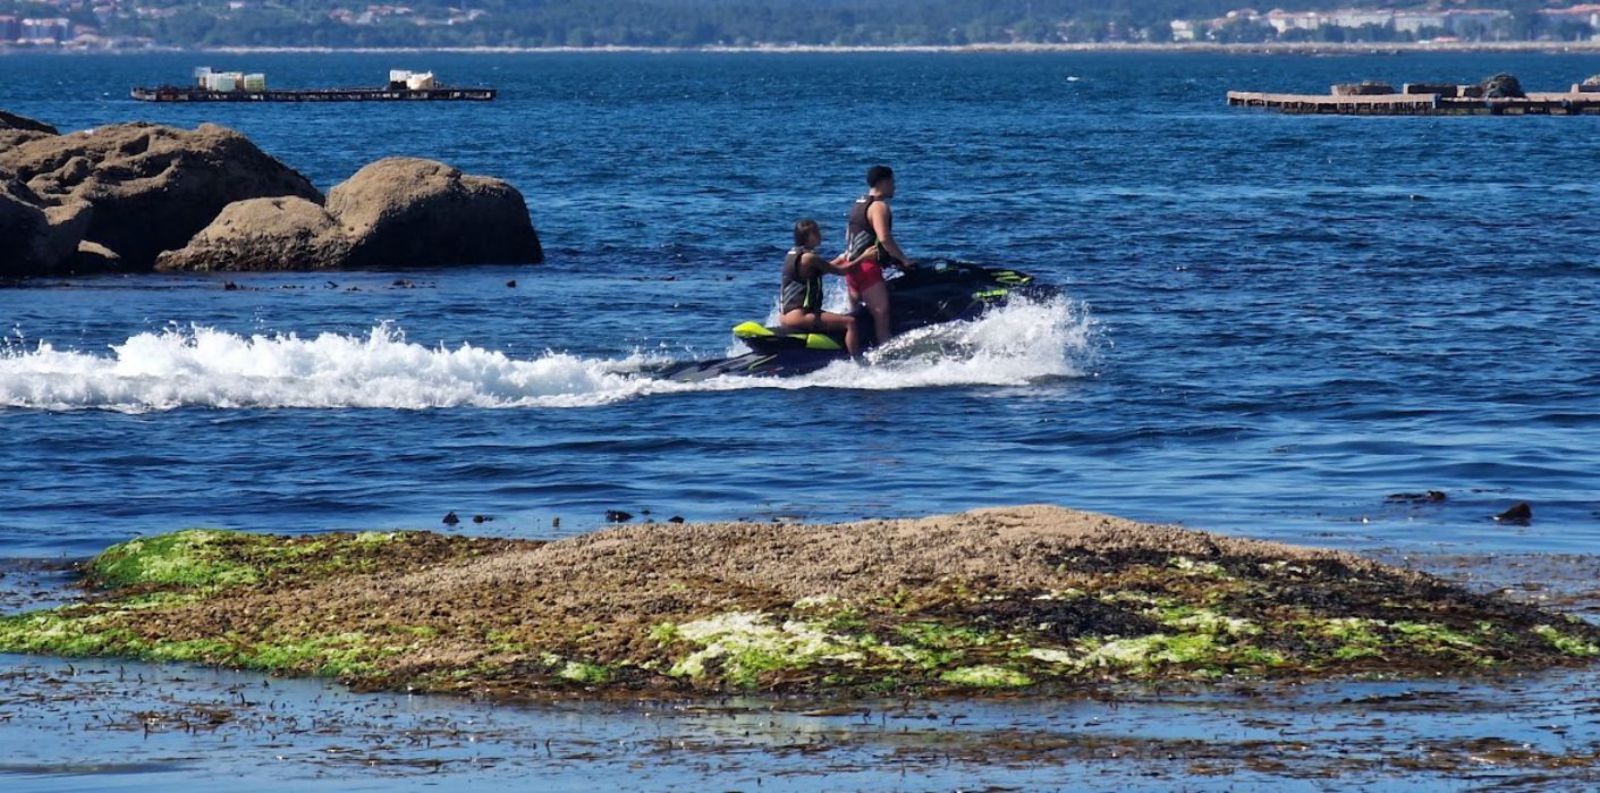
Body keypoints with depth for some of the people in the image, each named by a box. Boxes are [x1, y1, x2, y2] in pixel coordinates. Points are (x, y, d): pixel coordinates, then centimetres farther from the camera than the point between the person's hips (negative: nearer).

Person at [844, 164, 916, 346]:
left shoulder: (859, 204, 18)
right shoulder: (879, 206, -12)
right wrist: (904, 260, -15)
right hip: (867, 267, -10)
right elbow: (884, 238, -24)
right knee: (881, 314, -15)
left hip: (852, 266, 10)